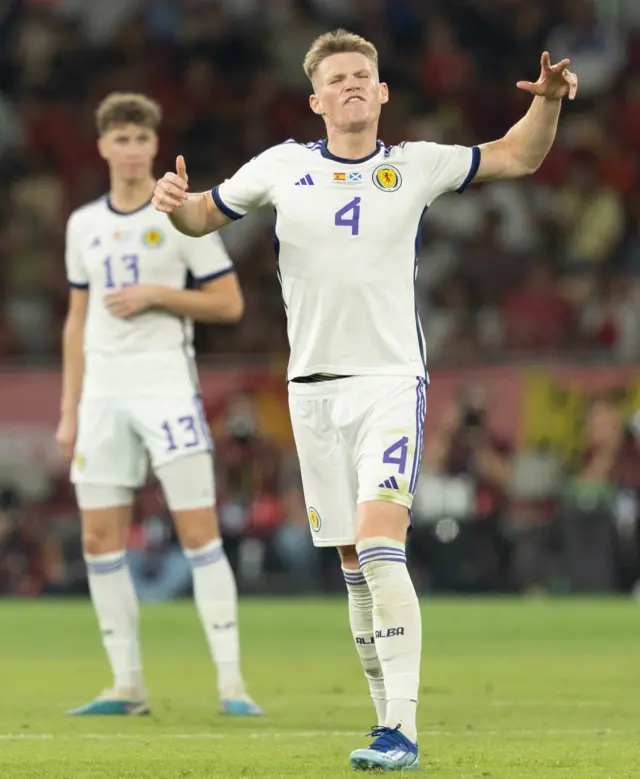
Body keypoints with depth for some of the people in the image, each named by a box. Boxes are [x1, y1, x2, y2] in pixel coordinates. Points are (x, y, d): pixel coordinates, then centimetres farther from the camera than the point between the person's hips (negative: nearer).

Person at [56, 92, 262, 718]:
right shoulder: (84, 224, 13)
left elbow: (229, 303, -1)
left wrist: (155, 294, -13)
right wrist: (69, 411, 13)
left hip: (166, 379, -5)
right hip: (102, 386, 5)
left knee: (198, 529, -12)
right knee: (99, 537, 2)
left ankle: (230, 679, -11)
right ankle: (128, 684, 9)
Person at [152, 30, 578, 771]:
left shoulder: (415, 166, 3)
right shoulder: (282, 166, 4)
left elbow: (517, 156, 13)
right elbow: (205, 216, 14)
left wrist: (548, 100, -6)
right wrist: (175, 202, -8)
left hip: (391, 381, -3)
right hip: (314, 386, 3)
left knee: (378, 544, -20)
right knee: (353, 564, 6)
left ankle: (401, 732, -25)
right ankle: (389, 719, 17)